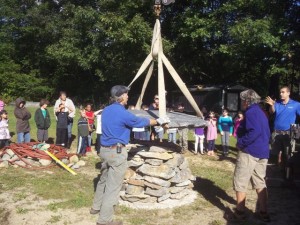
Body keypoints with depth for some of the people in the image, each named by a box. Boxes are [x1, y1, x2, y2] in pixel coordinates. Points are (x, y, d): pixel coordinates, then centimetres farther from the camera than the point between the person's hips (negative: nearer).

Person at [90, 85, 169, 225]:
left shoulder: (106, 110, 8)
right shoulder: (123, 113, -17)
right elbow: (140, 122, -5)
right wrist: (158, 121, 9)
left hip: (104, 149, 9)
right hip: (116, 152, -9)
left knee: (104, 179, 23)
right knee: (113, 185, -1)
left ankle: (96, 207, 37)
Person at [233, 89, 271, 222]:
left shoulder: (251, 112, -13)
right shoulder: (261, 112, 16)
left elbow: (254, 132, -26)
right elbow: (266, 133, 20)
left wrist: (240, 143, -18)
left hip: (249, 152, -9)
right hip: (262, 152, 9)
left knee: (240, 182, 1)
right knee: (260, 183, 14)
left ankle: (240, 212, 8)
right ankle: (263, 212, 19)